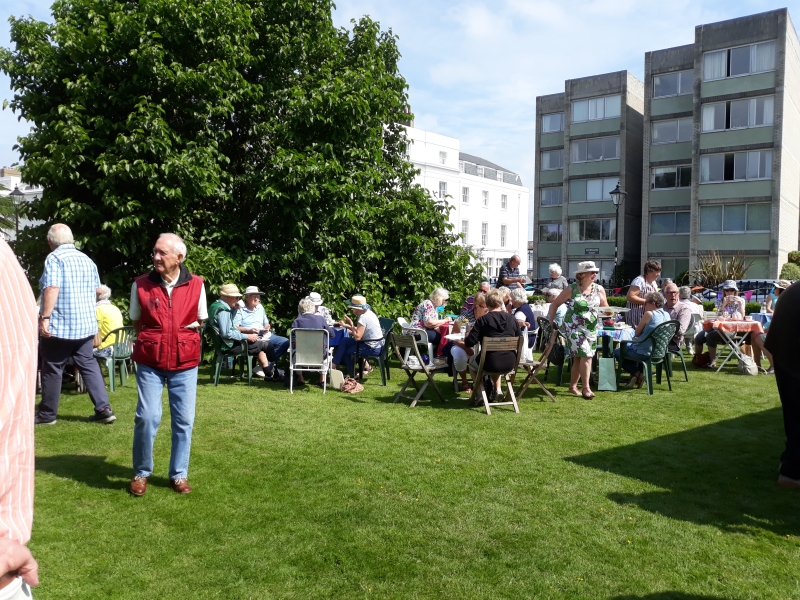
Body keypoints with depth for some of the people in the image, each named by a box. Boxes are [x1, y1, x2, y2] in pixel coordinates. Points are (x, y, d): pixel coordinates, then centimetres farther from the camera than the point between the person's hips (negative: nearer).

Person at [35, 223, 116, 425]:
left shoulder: (54, 258, -10)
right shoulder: (87, 260, 12)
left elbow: (52, 289, -23)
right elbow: (97, 291, 19)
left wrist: (45, 317, -23)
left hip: (59, 325, -6)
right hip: (86, 324, 7)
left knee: (52, 370, 5)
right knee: (89, 365, 10)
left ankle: (47, 414, 16)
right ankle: (104, 409, 5)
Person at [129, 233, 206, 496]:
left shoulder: (196, 285, -3)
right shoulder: (141, 284, -3)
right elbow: (136, 322, 11)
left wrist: (183, 333, 1)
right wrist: (153, 340, 4)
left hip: (185, 362, 1)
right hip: (150, 362, -1)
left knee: (184, 420, 5)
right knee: (147, 417, -6)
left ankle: (179, 475, 20)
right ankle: (141, 473, 15)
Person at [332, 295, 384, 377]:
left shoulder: (363, 317, -21)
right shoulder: (368, 313, 7)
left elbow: (357, 337, -24)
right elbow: (360, 330, 13)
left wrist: (351, 324, -14)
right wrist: (346, 326, 14)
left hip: (372, 349, -9)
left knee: (346, 351, 4)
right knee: (345, 341, 9)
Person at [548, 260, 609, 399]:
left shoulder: (599, 289, 3)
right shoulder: (572, 289, -8)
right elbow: (554, 304, 0)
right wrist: (551, 321, -2)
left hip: (591, 329, 5)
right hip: (574, 328, -5)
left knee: (578, 358, 12)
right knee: (586, 355, -16)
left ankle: (573, 386, 26)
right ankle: (586, 388, -12)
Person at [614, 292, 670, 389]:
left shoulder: (649, 314, -17)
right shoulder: (667, 315, 6)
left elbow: (636, 334, -10)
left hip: (645, 353, -9)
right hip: (659, 352, 9)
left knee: (617, 352, 12)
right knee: (630, 346, 34)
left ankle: (638, 374, 3)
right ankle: (634, 377, 26)